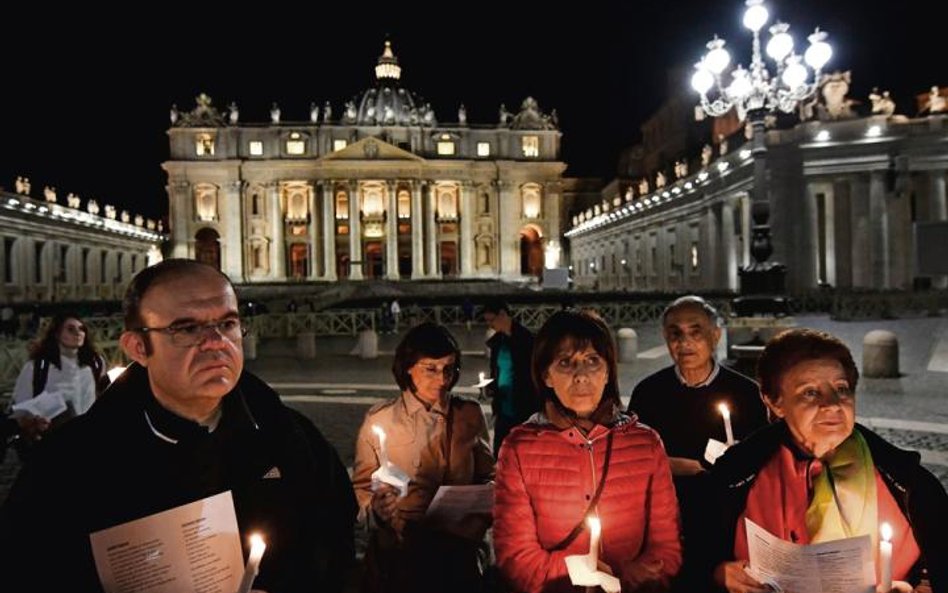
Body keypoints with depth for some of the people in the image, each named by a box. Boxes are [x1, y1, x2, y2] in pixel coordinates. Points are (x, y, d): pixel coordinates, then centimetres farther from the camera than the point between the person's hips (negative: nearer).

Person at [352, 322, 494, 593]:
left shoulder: (470, 414, -1)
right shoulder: (379, 419, -6)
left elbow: (487, 477, 8)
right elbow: (361, 488, -3)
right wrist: (375, 509, -24)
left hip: (459, 548, 1)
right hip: (396, 552, -1)